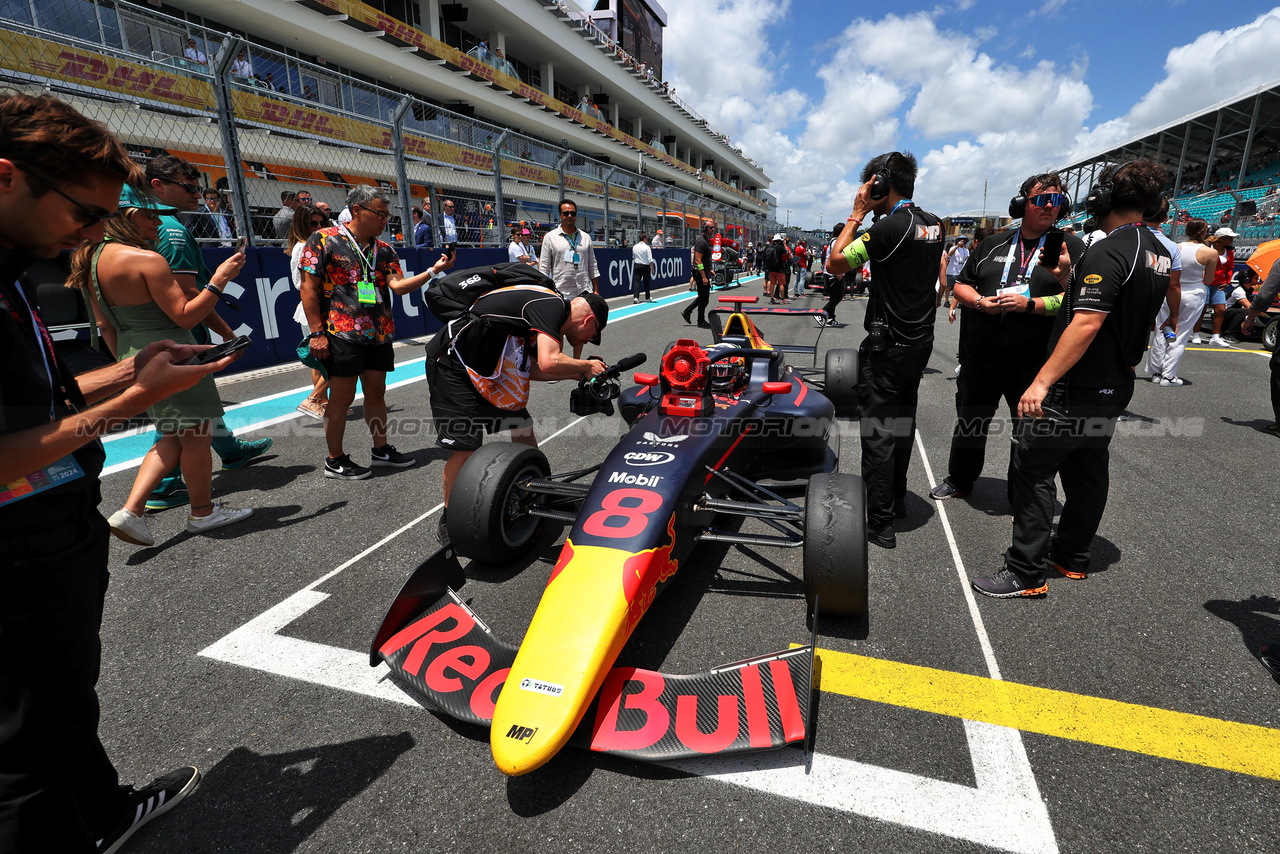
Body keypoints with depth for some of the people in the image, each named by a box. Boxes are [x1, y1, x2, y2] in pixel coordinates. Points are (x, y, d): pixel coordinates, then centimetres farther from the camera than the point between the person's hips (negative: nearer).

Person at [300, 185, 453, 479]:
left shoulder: (384, 250, 12)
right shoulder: (324, 240, -4)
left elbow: (398, 285, -1)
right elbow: (309, 287, -7)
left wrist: (433, 271, -15)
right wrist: (317, 333, -13)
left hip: (379, 334, 6)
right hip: (342, 335, -6)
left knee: (376, 393, 14)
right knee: (341, 398, 1)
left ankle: (381, 450, 27)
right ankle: (335, 460, 14)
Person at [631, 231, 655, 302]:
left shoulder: (634, 247, 4)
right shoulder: (646, 247, -12)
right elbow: (650, 260, -13)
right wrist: (652, 268, -6)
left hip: (637, 266, 4)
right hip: (645, 266, -4)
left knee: (637, 282, 0)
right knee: (646, 283, 10)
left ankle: (635, 297, -14)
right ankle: (647, 297, 21)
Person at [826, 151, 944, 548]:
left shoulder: (890, 226, -17)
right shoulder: (934, 224, 9)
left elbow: (835, 264, -13)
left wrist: (857, 213, -7)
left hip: (887, 345, -9)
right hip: (921, 340, 9)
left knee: (878, 430, -4)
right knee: (902, 421, 19)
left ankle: (880, 524, 1)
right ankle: (897, 498, 34)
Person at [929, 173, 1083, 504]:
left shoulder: (1070, 246, 1)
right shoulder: (994, 245, 11)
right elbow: (960, 285, 11)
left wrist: (1029, 304, -20)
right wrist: (980, 302, -9)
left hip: (1034, 362, -3)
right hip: (980, 356, 3)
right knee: (970, 421, 16)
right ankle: (959, 480, 35)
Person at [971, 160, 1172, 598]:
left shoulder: (1108, 251, -19)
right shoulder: (1160, 253, 11)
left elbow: (1087, 324, -27)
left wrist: (1042, 381, -28)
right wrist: (1071, 280, 19)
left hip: (1076, 389, -9)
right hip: (1115, 385, 10)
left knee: (1034, 471, -3)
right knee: (1089, 473, 17)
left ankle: (1026, 572, 2)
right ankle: (1073, 557, 31)